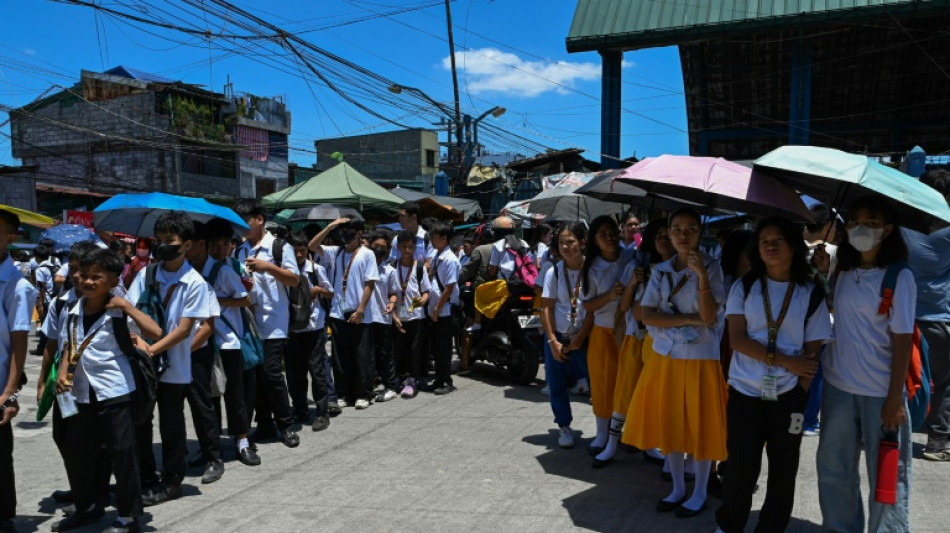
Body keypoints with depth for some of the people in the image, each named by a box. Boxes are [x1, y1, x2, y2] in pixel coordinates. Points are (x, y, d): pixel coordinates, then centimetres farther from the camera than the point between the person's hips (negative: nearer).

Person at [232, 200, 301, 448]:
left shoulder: (280, 247, -2)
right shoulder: (239, 250, 14)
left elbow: (295, 280, -7)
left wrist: (268, 267, -19)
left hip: (273, 321, -6)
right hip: (247, 320, 6)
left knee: (271, 372, -9)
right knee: (254, 373, 8)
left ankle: (286, 425, 5)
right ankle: (265, 424, 21)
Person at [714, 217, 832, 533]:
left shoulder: (812, 294, 1)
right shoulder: (744, 287, 2)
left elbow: (813, 352, 1)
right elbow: (737, 339, -7)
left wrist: (801, 395, -7)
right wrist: (784, 360, -15)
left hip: (788, 395, 1)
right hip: (744, 391, 0)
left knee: (783, 470, 9)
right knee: (741, 466, 5)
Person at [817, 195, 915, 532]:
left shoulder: (900, 277, -10)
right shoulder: (844, 272, 4)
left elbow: (902, 340, -12)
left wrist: (895, 398, -14)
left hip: (880, 392, -5)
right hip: (838, 387, 5)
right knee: (833, 469, 15)